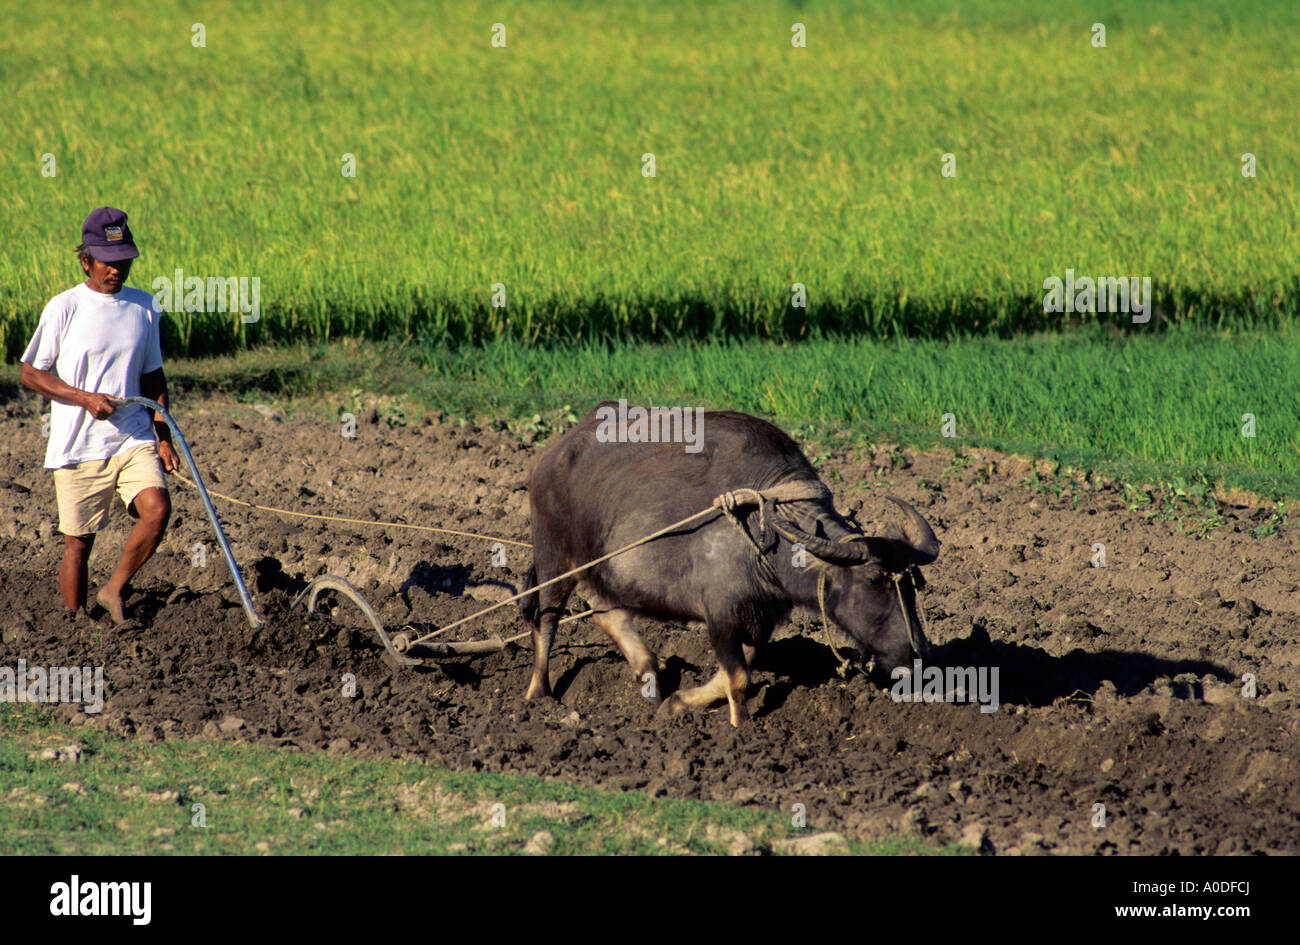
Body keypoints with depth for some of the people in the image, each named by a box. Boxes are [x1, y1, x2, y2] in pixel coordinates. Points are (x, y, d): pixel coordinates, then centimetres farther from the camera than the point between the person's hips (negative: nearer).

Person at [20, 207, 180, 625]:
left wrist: (163, 436, 8)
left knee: (157, 508, -20)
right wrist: (85, 398, -14)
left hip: (134, 439, 3)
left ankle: (115, 589, -1)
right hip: (79, 446, -3)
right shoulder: (65, 308, -3)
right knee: (78, 542, 0)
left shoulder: (144, 307, 9)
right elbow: (31, 372, -1)